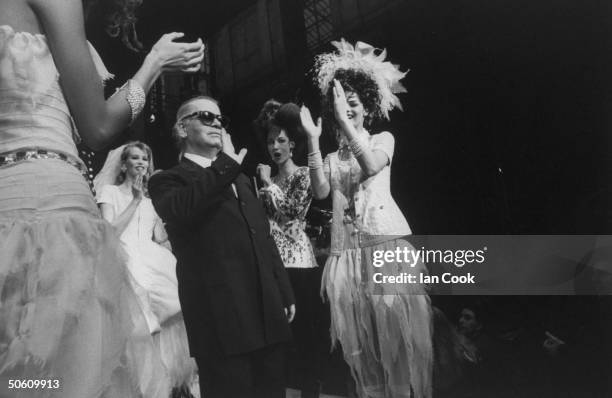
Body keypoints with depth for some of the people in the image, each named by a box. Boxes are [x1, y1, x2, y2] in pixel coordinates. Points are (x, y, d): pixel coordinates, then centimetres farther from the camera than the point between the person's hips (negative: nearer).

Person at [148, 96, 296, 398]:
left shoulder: (240, 179, 23)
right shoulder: (169, 180, 2)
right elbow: (178, 211, -23)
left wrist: (285, 293, 17)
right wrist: (226, 164, -14)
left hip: (266, 312, 6)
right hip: (221, 318, -6)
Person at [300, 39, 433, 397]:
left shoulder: (383, 139, 11)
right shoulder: (332, 158, 18)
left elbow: (370, 165, -11)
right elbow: (320, 192, -2)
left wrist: (345, 121, -14)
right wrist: (313, 140, -4)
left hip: (387, 245, -3)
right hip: (347, 254, 3)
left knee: (399, 334, -5)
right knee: (360, 342, 5)